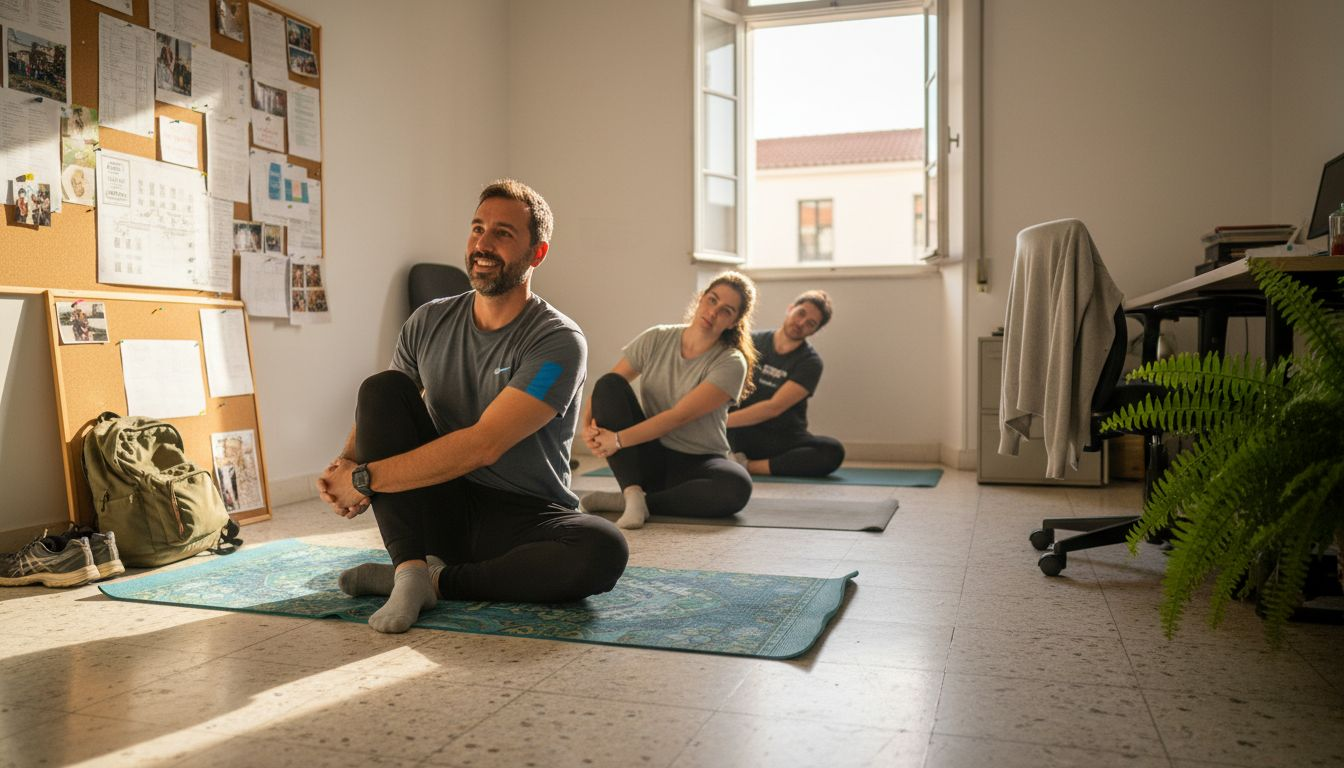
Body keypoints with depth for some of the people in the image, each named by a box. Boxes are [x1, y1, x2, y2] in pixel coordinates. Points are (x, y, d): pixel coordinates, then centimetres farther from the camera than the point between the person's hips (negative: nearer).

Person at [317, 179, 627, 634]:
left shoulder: (558, 342, -16)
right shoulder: (430, 322, 3)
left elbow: (483, 445, -25)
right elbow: (378, 414, 8)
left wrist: (365, 478, -23)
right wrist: (345, 463, -16)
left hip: (526, 519, -3)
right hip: (444, 509, 4)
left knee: (604, 552, -34)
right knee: (381, 388, -15)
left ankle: (437, 581, -17)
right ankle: (411, 572, -21)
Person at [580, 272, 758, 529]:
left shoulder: (730, 363, -12)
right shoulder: (656, 339, -2)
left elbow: (680, 416, -22)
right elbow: (604, 389, -2)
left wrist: (619, 439, -28)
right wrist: (588, 426, -22)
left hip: (696, 462, -2)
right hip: (648, 457, 2)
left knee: (738, 487, -36)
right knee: (609, 384, -19)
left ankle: (622, 502, -24)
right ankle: (632, 493, -26)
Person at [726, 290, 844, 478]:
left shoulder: (810, 362, -7)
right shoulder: (753, 342, 4)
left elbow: (774, 407, -17)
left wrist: (723, 420, -24)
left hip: (784, 440, -1)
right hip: (743, 434, 1)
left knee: (833, 451, -31)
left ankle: (748, 466, -27)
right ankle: (732, 456, -34)